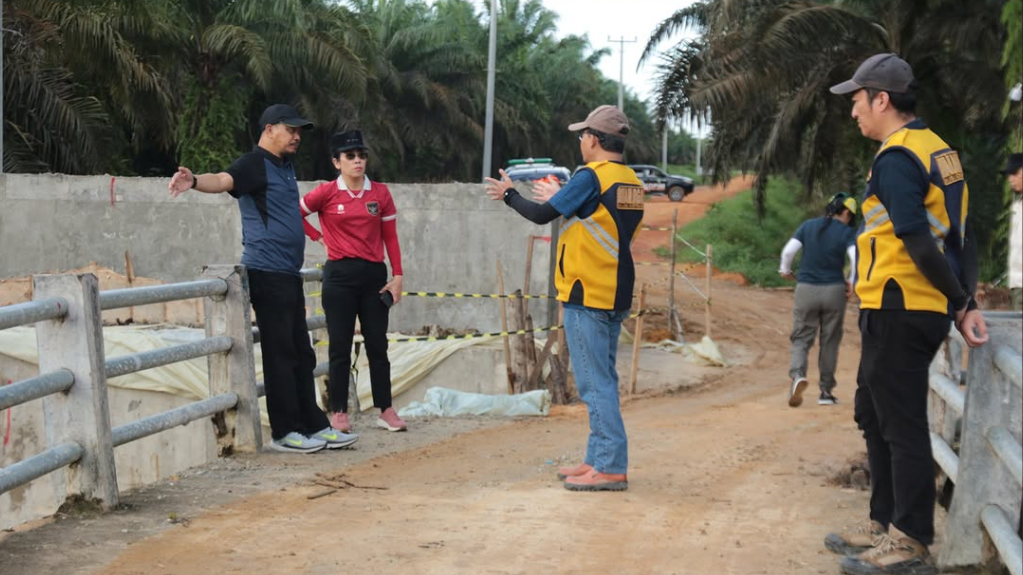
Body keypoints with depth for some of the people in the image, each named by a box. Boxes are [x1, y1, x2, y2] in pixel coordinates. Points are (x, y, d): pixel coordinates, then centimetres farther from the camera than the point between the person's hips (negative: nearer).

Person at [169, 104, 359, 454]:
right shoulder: (255, 164, -10)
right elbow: (223, 180, -30)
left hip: (289, 274, 10)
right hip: (267, 273, -10)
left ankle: (314, 426, 20)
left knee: (301, 355, 13)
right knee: (280, 353, -6)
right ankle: (284, 432, 0)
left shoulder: (284, 167, 18)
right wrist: (195, 182, -48)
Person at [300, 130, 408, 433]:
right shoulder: (327, 192, -3)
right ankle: (339, 412, 8)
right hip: (340, 275, -2)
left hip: (374, 274, 2)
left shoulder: (380, 193, 4)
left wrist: (397, 276, 1)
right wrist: (318, 237, -1)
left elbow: (390, 237, 6)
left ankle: (386, 411, 12)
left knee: (378, 344, 6)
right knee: (340, 346, 2)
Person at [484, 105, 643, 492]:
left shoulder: (592, 177, -14)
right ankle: (599, 460, 21)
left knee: (595, 383, -6)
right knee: (602, 381, 15)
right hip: (616, 297, 8)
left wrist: (508, 195, 5)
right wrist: (558, 198, 28)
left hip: (586, 297, -8)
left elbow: (541, 216, -11)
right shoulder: (631, 183, 10)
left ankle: (611, 467, -6)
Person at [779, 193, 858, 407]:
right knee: (830, 341, 11)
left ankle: (797, 375, -22)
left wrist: (785, 270, 16)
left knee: (801, 338, 5)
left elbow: (789, 250, -2)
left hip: (806, 289, 1)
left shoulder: (808, 226, 5)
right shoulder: (847, 232, -2)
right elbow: (856, 257, -15)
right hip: (834, 290, -1)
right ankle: (826, 391, 15)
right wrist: (852, 281, 0)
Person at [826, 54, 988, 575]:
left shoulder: (896, 158, -16)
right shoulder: (937, 150, 15)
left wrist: (961, 304, -14)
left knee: (901, 425, -4)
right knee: (875, 416, 19)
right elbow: (961, 238, 14)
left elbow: (917, 240, -22)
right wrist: (964, 301, 7)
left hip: (898, 313, -10)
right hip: (921, 312, 10)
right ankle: (885, 526, 28)